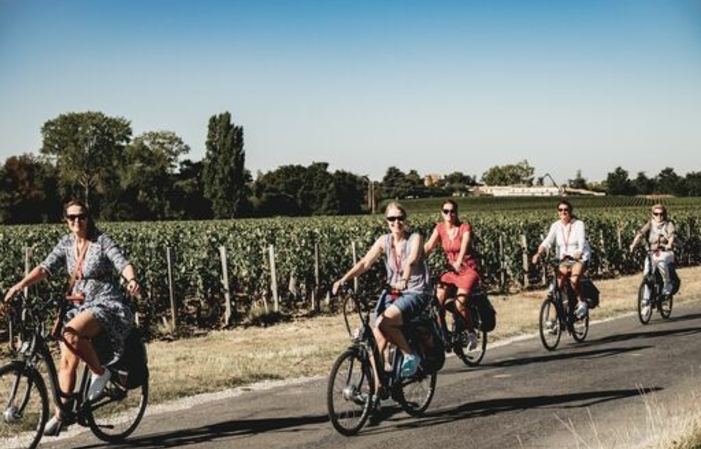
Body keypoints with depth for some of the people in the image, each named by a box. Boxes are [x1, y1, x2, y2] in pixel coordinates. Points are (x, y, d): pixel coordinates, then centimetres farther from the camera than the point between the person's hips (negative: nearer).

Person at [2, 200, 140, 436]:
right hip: (78, 306, 5)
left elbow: (123, 263, -19)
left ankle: (100, 372, -12)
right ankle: (60, 415, 3)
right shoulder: (66, 244, 5)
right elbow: (46, 267, -3)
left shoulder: (102, 241, -8)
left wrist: (132, 280, -40)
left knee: (71, 332, -33)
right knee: (67, 361, -4)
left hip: (106, 304, -5)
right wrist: (20, 285, -19)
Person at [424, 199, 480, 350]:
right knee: (438, 300, -17)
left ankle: (471, 333, -1)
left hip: (468, 269, -4)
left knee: (459, 303, -23)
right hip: (451, 270, 4)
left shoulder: (464, 227, -11)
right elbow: (428, 246, -11)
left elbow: (464, 247, -26)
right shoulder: (440, 228, 1)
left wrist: (458, 263, -45)